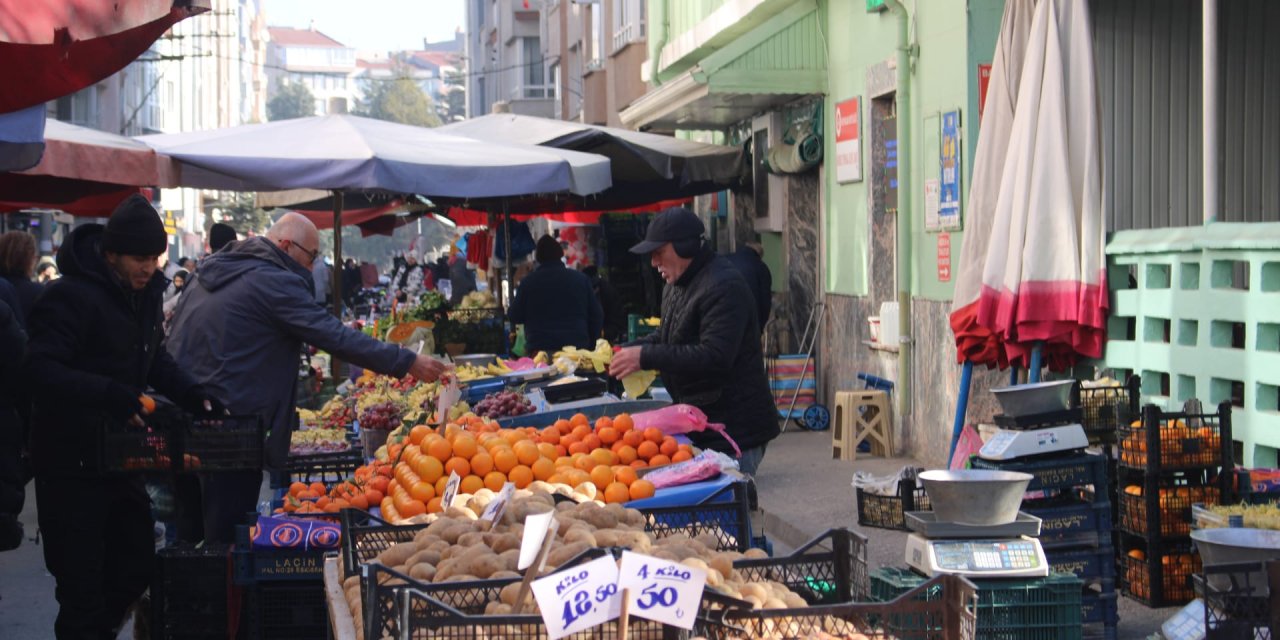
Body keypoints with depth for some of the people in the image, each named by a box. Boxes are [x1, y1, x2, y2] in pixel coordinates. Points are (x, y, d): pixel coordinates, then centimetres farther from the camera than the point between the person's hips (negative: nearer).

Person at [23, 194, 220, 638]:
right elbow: (40, 369, -26)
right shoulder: (70, 297, -19)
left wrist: (190, 394, 1)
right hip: (71, 464, -8)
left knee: (136, 567, 16)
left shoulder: (144, 293, 7)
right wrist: (107, 393, -39)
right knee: (83, 586, -2)